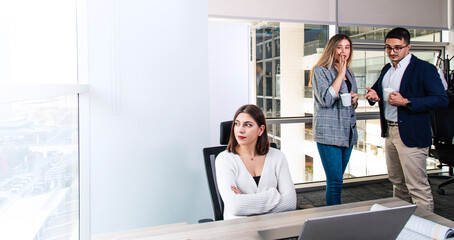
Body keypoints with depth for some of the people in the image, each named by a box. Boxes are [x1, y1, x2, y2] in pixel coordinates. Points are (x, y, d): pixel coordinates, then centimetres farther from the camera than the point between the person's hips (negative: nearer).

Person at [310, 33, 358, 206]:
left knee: (337, 180, 13)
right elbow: (326, 100, -18)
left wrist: (355, 99, 3)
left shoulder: (349, 72, 17)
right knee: (335, 182, -8)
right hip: (329, 133, -7)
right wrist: (340, 74, -13)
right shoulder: (320, 71, -4)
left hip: (348, 133, 7)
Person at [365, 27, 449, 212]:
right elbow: (377, 89, 25)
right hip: (389, 133, 8)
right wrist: (373, 94, 0)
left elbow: (441, 99, -17)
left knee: (418, 187, -4)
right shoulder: (387, 69, 13)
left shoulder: (424, 68, -10)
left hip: (411, 135, -7)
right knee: (397, 182, 19)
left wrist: (406, 102, -23)